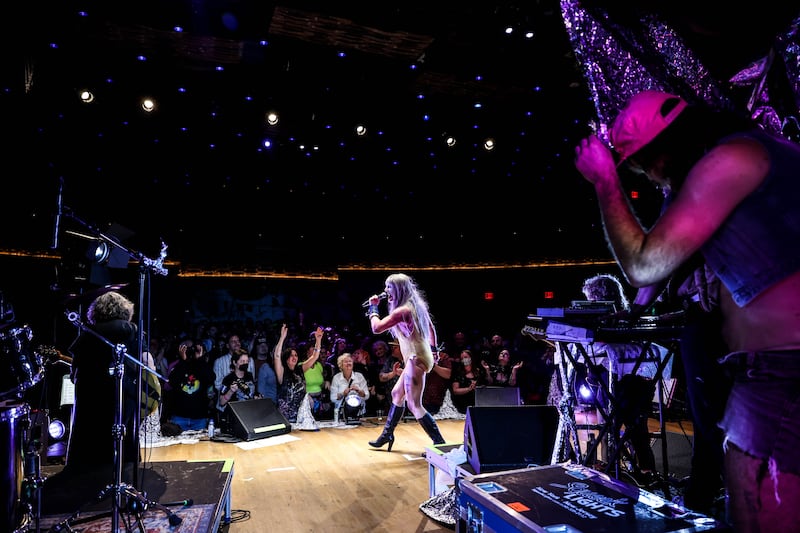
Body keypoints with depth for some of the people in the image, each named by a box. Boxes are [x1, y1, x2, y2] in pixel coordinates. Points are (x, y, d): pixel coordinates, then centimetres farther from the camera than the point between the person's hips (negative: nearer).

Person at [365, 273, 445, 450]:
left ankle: (439, 442, -3)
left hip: (416, 359, -10)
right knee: (397, 393, 20)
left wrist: (373, 308, -6)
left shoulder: (402, 310, -18)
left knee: (414, 405, -7)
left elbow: (376, 328, -20)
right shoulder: (416, 305, 11)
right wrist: (431, 349, 25)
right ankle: (387, 434, 33)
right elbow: (431, 328, 19)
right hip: (417, 357, 10)